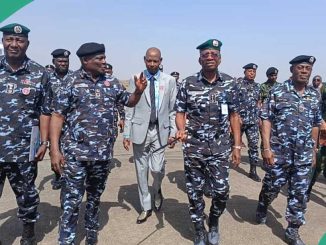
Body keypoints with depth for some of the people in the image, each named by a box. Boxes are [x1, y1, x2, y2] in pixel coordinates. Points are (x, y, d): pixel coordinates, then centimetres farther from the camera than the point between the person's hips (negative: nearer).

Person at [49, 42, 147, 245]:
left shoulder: (111, 83, 6)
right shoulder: (71, 83, -6)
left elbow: (129, 102, 17)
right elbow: (57, 116, -7)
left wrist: (139, 91, -5)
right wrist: (55, 150, -13)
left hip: (103, 153, 4)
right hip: (76, 153, -4)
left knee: (95, 198, 18)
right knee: (71, 201, 0)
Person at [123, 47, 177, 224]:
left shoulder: (169, 81, 4)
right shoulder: (135, 80, 2)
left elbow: (173, 108, 5)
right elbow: (129, 108, 2)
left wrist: (173, 131, -1)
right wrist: (127, 133, -1)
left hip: (160, 130, 0)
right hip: (140, 130, 1)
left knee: (157, 169, -8)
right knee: (141, 170, 7)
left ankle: (157, 190, 28)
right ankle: (146, 207, 25)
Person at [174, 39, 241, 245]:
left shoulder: (229, 83, 1)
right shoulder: (188, 83, -4)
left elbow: (234, 116, 6)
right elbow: (180, 112, 2)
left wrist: (237, 145, 2)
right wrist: (181, 129, -19)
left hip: (220, 149, 1)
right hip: (193, 148, -1)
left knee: (222, 191, 2)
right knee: (195, 192, 8)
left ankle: (214, 222, 34)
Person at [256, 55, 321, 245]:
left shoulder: (314, 96, 8)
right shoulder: (278, 91, -5)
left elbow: (315, 125, 14)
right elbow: (267, 120, -8)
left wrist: (313, 151, 13)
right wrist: (266, 148, -14)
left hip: (304, 156, 4)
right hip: (279, 153, -3)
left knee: (300, 194, 8)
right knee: (272, 187, 11)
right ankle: (262, 209, 42)